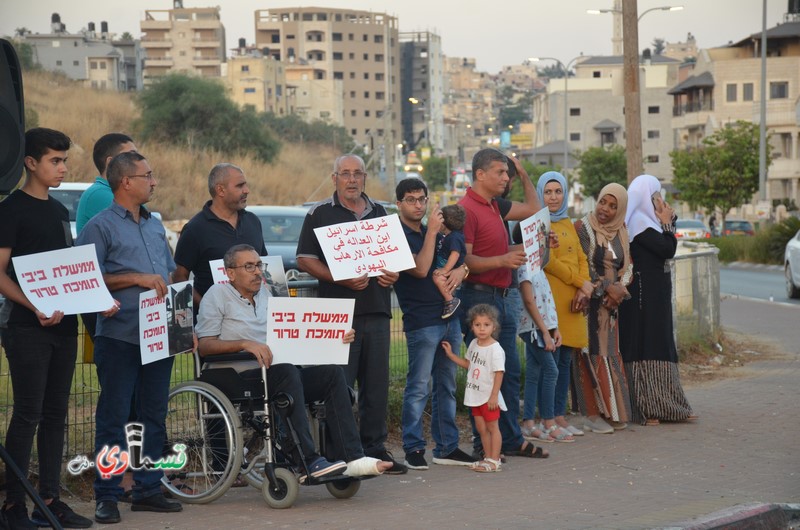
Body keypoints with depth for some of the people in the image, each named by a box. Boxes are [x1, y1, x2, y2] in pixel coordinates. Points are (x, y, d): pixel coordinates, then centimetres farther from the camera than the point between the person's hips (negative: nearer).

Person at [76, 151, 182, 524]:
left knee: (154, 415, 9)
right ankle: (107, 496, 0)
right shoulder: (100, 226, -4)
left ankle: (148, 489, 17)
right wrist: (136, 279, -15)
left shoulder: (155, 226, 18)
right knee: (113, 417, -4)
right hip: (120, 337, -7)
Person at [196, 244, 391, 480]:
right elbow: (204, 345, -7)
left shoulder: (265, 294, 23)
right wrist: (245, 344, -21)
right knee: (287, 371, -35)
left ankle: (351, 457, -24)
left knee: (332, 372, -15)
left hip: (280, 375, 7)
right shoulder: (217, 295, 4)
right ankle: (308, 461, -41)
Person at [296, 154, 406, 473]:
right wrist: (342, 279, -16)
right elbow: (305, 260, -3)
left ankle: (374, 448, 14)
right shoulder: (320, 214, 3)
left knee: (376, 385, 7)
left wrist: (393, 274, 1)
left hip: (376, 313, 5)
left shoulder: (380, 214, 17)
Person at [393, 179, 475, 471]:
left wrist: (461, 270, 0)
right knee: (419, 388, -7)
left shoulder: (433, 232, 17)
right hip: (421, 322, -8)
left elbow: (457, 260, 23)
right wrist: (432, 232, -17)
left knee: (446, 387, 10)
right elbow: (420, 269, -18)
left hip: (449, 317, 8)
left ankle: (446, 447, 15)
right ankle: (413, 449, -2)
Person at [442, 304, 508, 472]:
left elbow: (499, 373, -18)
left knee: (492, 426, -1)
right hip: (475, 395, 8)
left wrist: (494, 396, -21)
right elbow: (468, 364, 22)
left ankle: (494, 460, 4)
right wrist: (451, 355, 15)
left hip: (489, 397, -8)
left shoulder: (495, 349, -17)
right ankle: (488, 458, 21)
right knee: (481, 428, 12)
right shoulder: (474, 344, 7)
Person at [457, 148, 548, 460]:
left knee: (510, 372, 12)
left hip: (502, 297, 9)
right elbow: (464, 261, -19)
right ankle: (484, 444, 0)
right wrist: (502, 261, -27)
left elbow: (532, 209, 30)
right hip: (479, 297, -9)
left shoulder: (496, 206, 15)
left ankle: (511, 440, 18)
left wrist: (524, 175, 20)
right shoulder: (467, 209, -13)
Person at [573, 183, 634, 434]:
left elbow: (627, 267, 7)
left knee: (610, 354, 7)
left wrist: (619, 288, -10)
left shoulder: (621, 232, 10)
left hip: (612, 301, 6)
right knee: (593, 354, -6)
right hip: (590, 301, -6)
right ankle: (593, 414, -3)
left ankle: (613, 411, 12)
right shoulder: (584, 228, -7)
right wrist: (607, 288, -16)